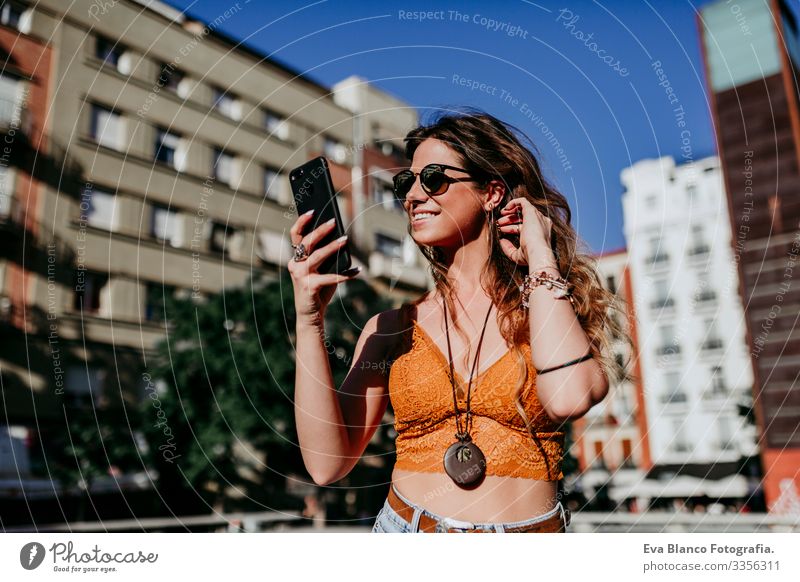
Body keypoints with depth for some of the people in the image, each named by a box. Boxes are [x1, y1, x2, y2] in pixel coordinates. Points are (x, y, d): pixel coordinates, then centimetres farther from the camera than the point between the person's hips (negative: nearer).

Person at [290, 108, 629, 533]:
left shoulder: (556, 314, -1)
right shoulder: (391, 328, 2)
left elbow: (569, 398, -23)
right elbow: (327, 463, -6)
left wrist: (540, 255, -11)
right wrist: (309, 322, -14)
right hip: (405, 523, 1)